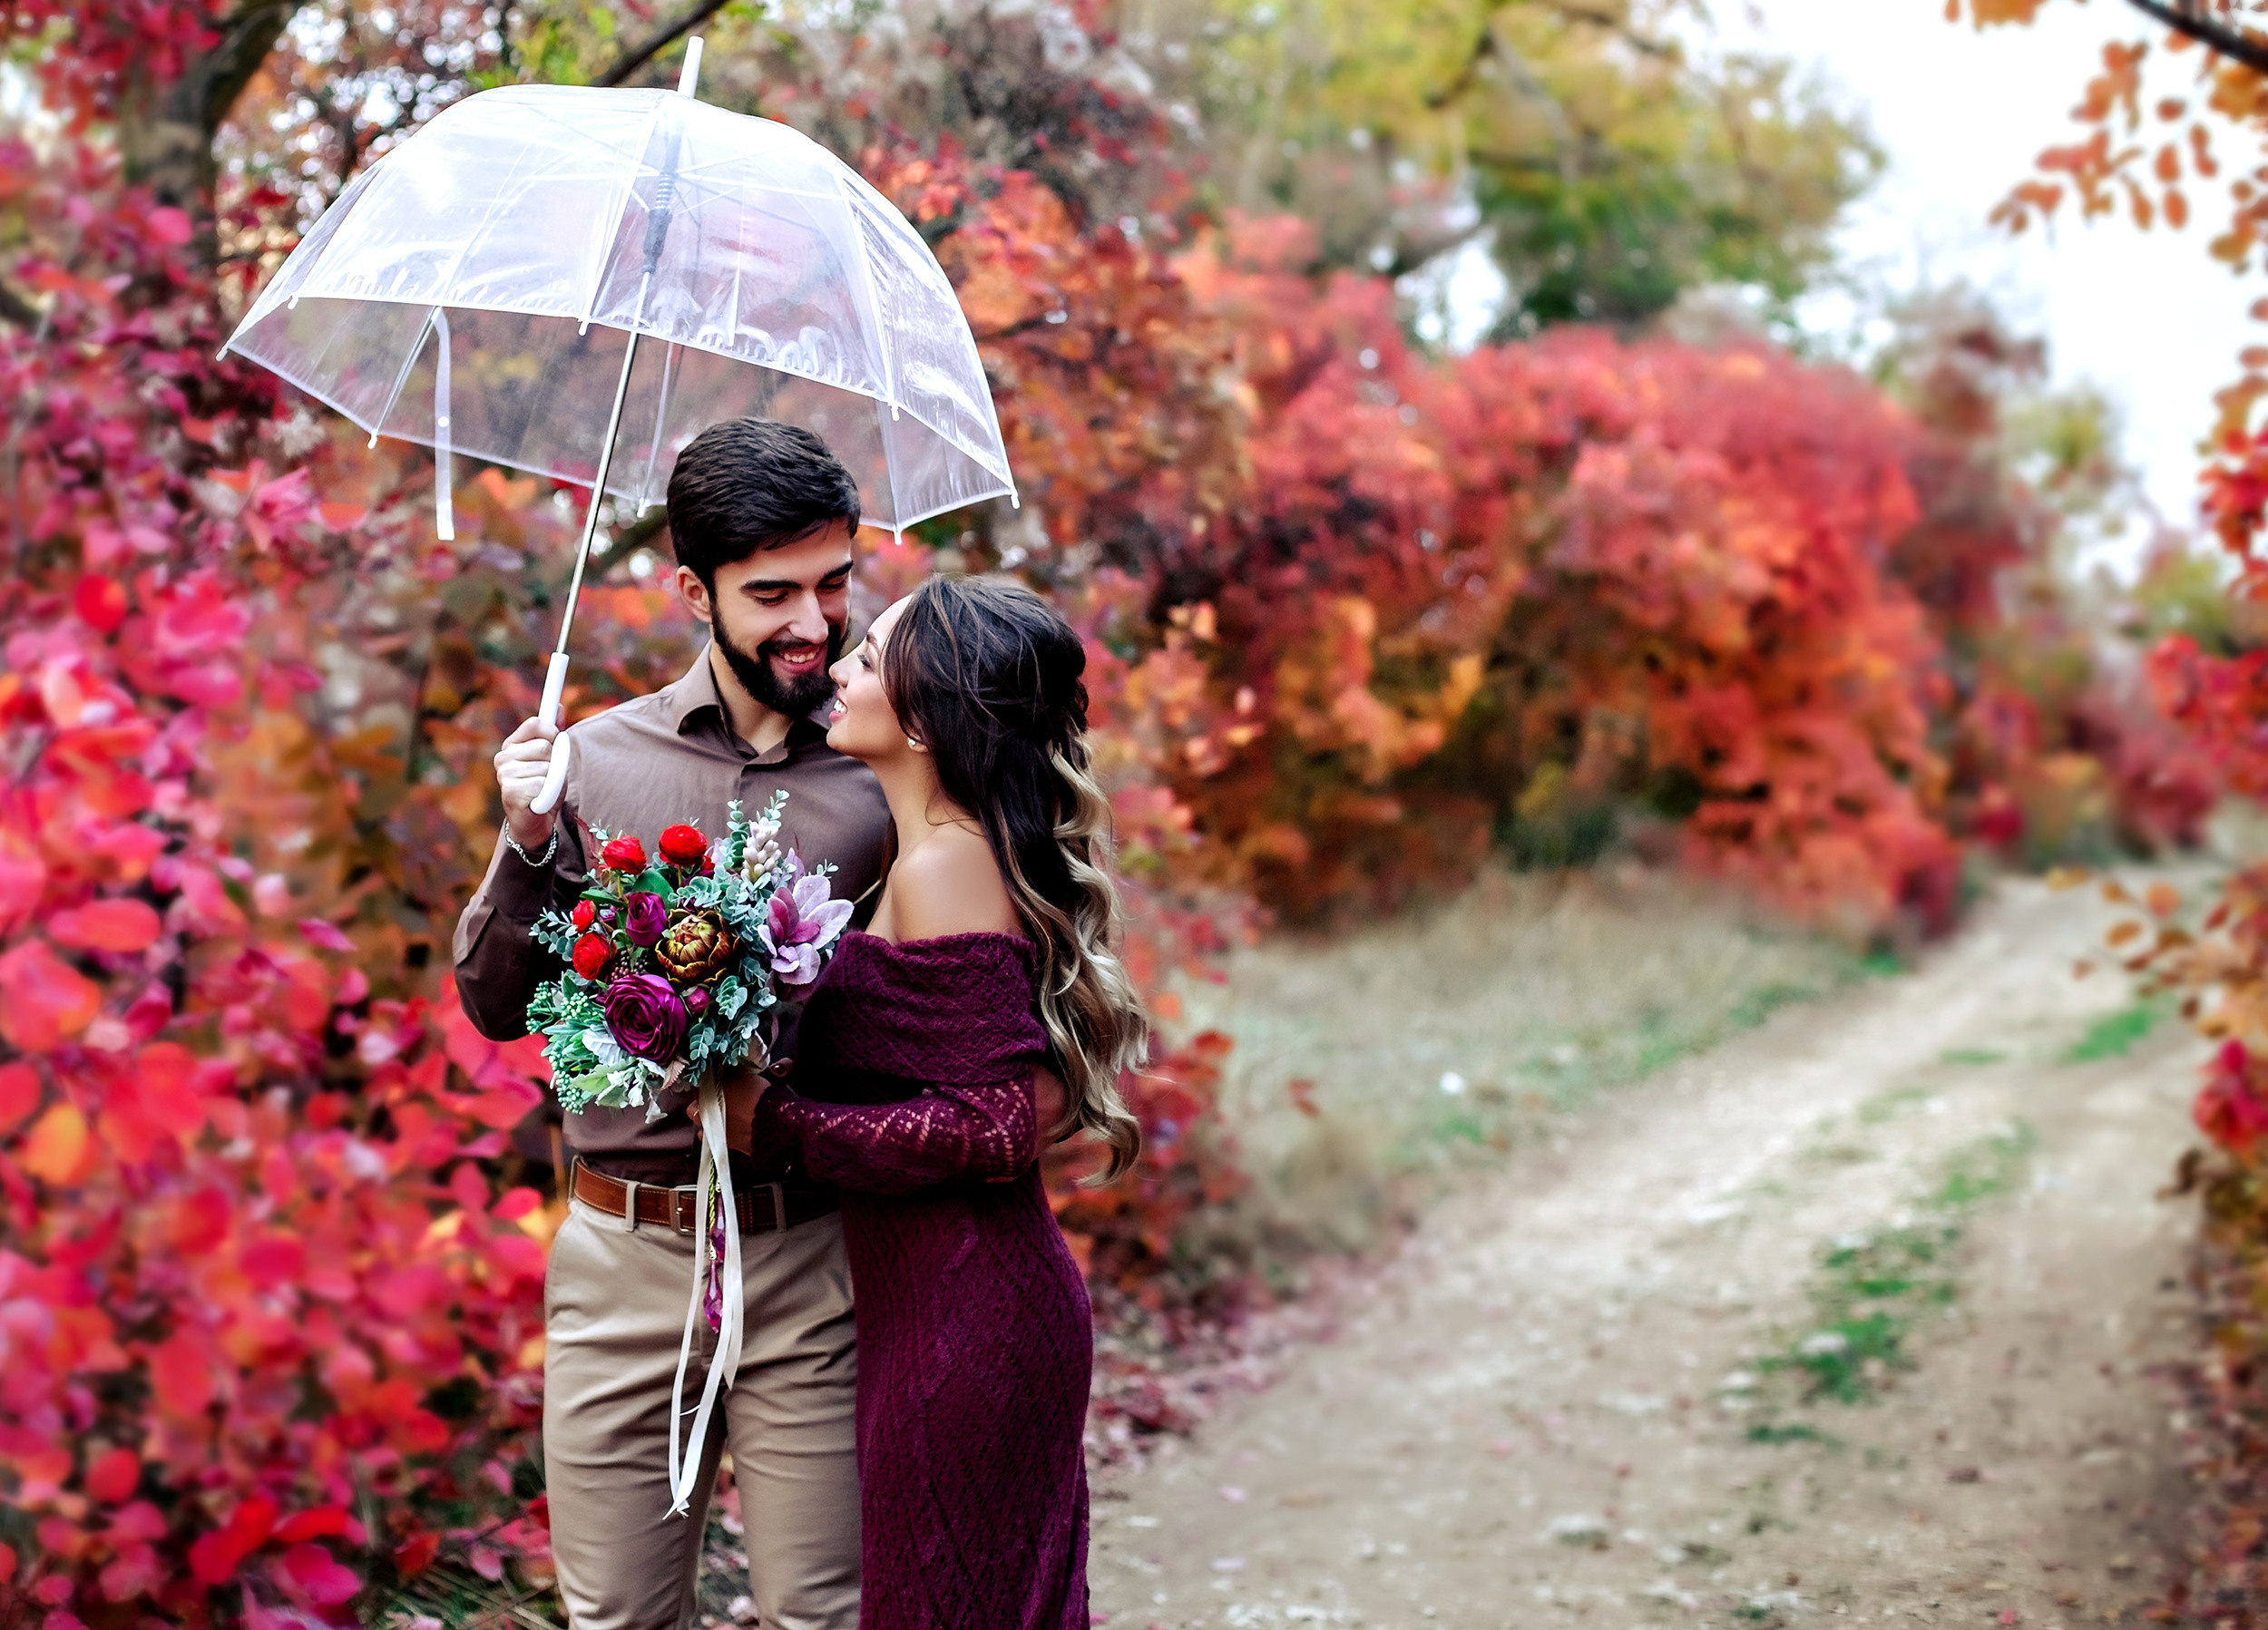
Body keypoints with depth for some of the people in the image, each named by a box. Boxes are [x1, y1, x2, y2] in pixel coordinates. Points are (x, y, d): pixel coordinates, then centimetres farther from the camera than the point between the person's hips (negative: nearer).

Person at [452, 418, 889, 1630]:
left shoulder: (885, 779, -1)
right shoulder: (597, 760, 3)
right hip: (624, 1258, 1)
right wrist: (529, 847, -11)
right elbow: (496, 1005, 5)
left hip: (811, 1265, -1)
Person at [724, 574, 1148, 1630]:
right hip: (976, 1301, 9)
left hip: (960, 1323, -9)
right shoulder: (962, 852, 9)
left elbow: (995, 1120, -23)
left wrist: (779, 1124, -16)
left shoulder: (944, 869, -19)